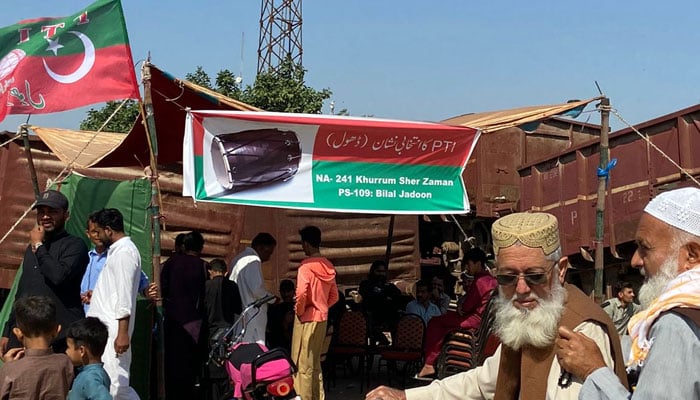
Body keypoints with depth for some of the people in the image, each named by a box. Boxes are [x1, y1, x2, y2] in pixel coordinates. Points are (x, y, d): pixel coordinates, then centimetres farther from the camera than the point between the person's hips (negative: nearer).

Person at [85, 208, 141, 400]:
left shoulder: (124, 252, -11)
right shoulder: (117, 250, 19)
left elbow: (125, 296, -18)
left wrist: (122, 333, -22)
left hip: (114, 332, -10)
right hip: (103, 328, 10)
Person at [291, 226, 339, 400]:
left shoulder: (306, 266, -15)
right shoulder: (328, 266, 7)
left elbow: (301, 293, -26)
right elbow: (334, 296, 12)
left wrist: (299, 311, -11)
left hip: (307, 319, -8)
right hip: (322, 319, 8)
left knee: (302, 364, 0)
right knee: (315, 363, 17)